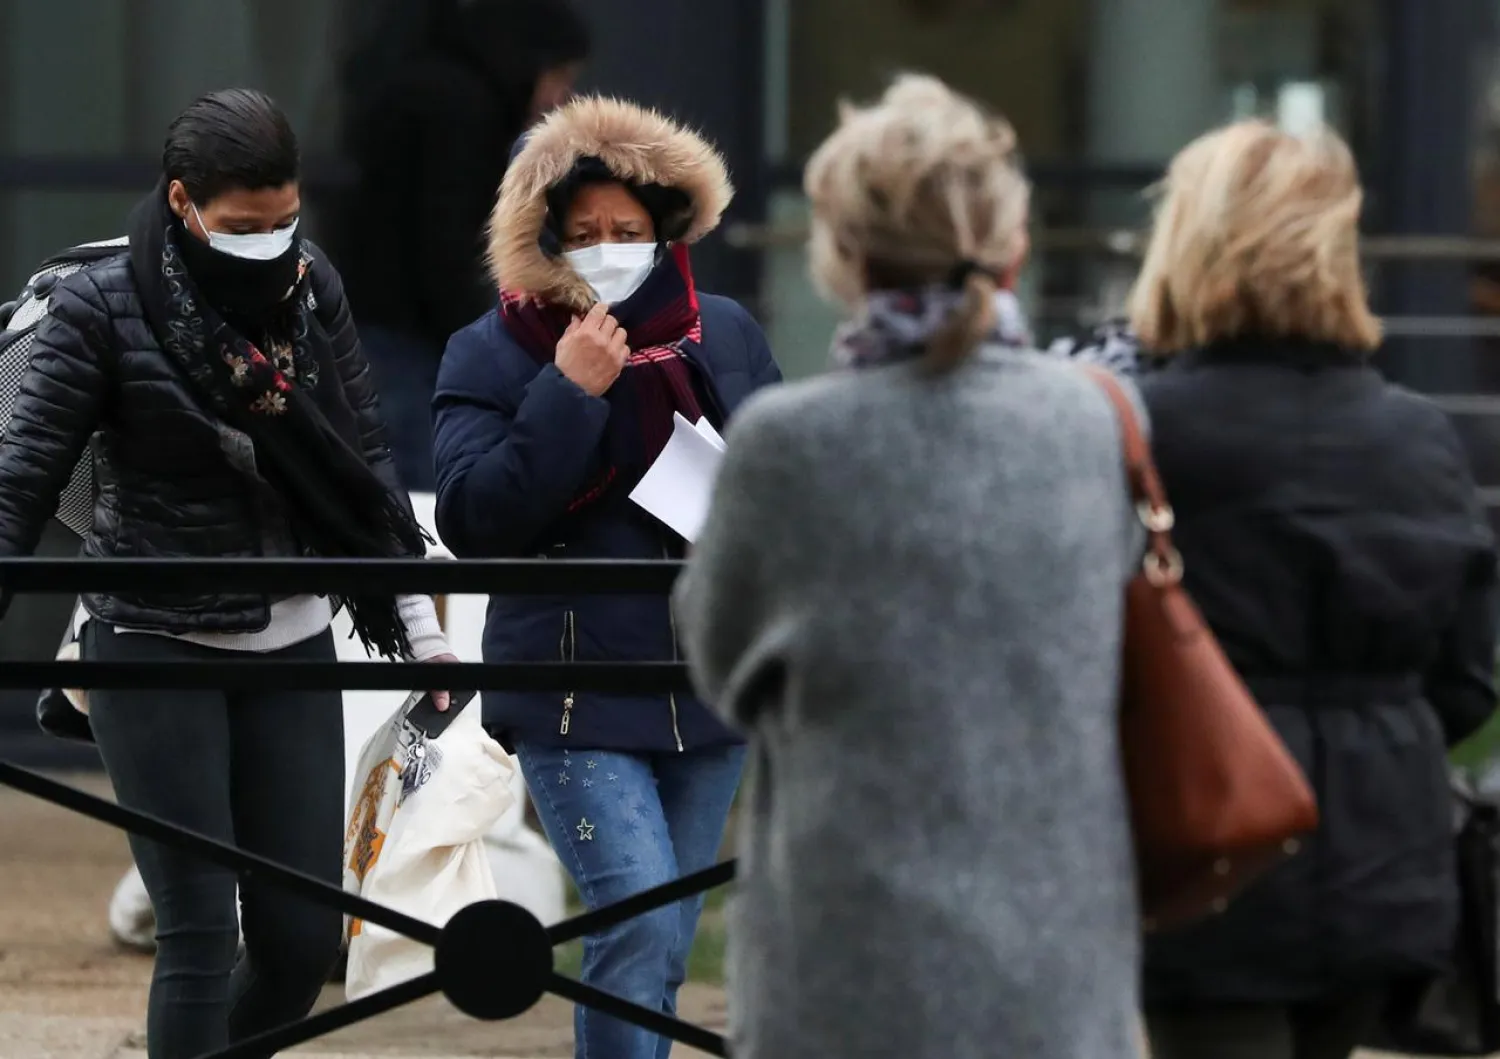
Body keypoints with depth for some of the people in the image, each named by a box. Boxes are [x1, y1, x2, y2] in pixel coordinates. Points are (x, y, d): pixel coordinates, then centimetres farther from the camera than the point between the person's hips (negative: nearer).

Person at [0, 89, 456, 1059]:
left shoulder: (313, 290, 3)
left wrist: (416, 623, 10)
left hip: (292, 647, 5)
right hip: (155, 648, -5)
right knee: (201, 933, -9)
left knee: (305, 935, 3)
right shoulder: (102, 310, -11)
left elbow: (368, 466, 11)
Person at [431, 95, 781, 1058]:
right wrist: (568, 394, -18)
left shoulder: (726, 337, 8)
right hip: (575, 702, -4)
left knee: (658, 954, 11)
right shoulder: (492, 357, -1)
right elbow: (472, 522, -13)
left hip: (708, 691, 4)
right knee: (640, 928, -18)